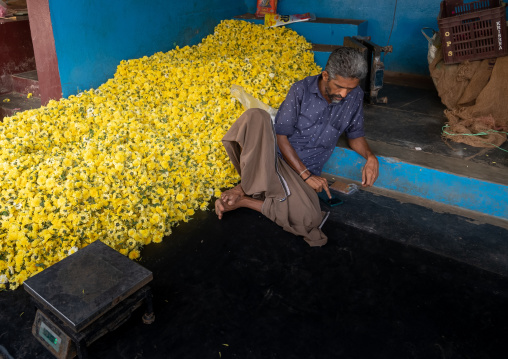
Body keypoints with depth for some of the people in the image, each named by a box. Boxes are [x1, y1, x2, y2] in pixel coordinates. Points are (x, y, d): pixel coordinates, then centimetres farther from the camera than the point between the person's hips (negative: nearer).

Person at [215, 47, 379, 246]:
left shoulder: (355, 97, 1)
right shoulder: (301, 90, -10)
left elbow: (355, 134, 14)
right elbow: (281, 136, -11)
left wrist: (370, 156, -9)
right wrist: (306, 175, -17)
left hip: (305, 168, 3)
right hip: (274, 153, -2)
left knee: (308, 219, -29)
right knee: (256, 116, -33)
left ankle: (244, 199, -12)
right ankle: (248, 187, -24)